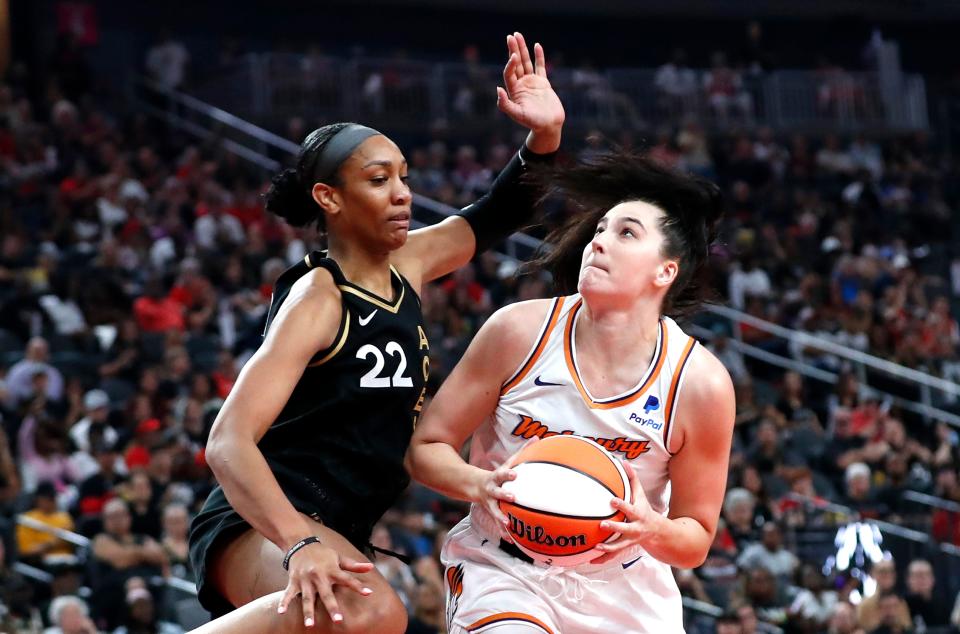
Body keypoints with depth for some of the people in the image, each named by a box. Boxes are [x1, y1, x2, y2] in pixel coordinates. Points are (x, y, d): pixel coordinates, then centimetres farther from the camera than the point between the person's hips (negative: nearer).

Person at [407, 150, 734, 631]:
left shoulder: (701, 383, -15)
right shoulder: (520, 331, -16)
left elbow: (696, 538, -4)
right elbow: (426, 448, -7)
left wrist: (652, 530, -27)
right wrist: (480, 484, -27)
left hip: (626, 588, 2)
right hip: (503, 569, -2)